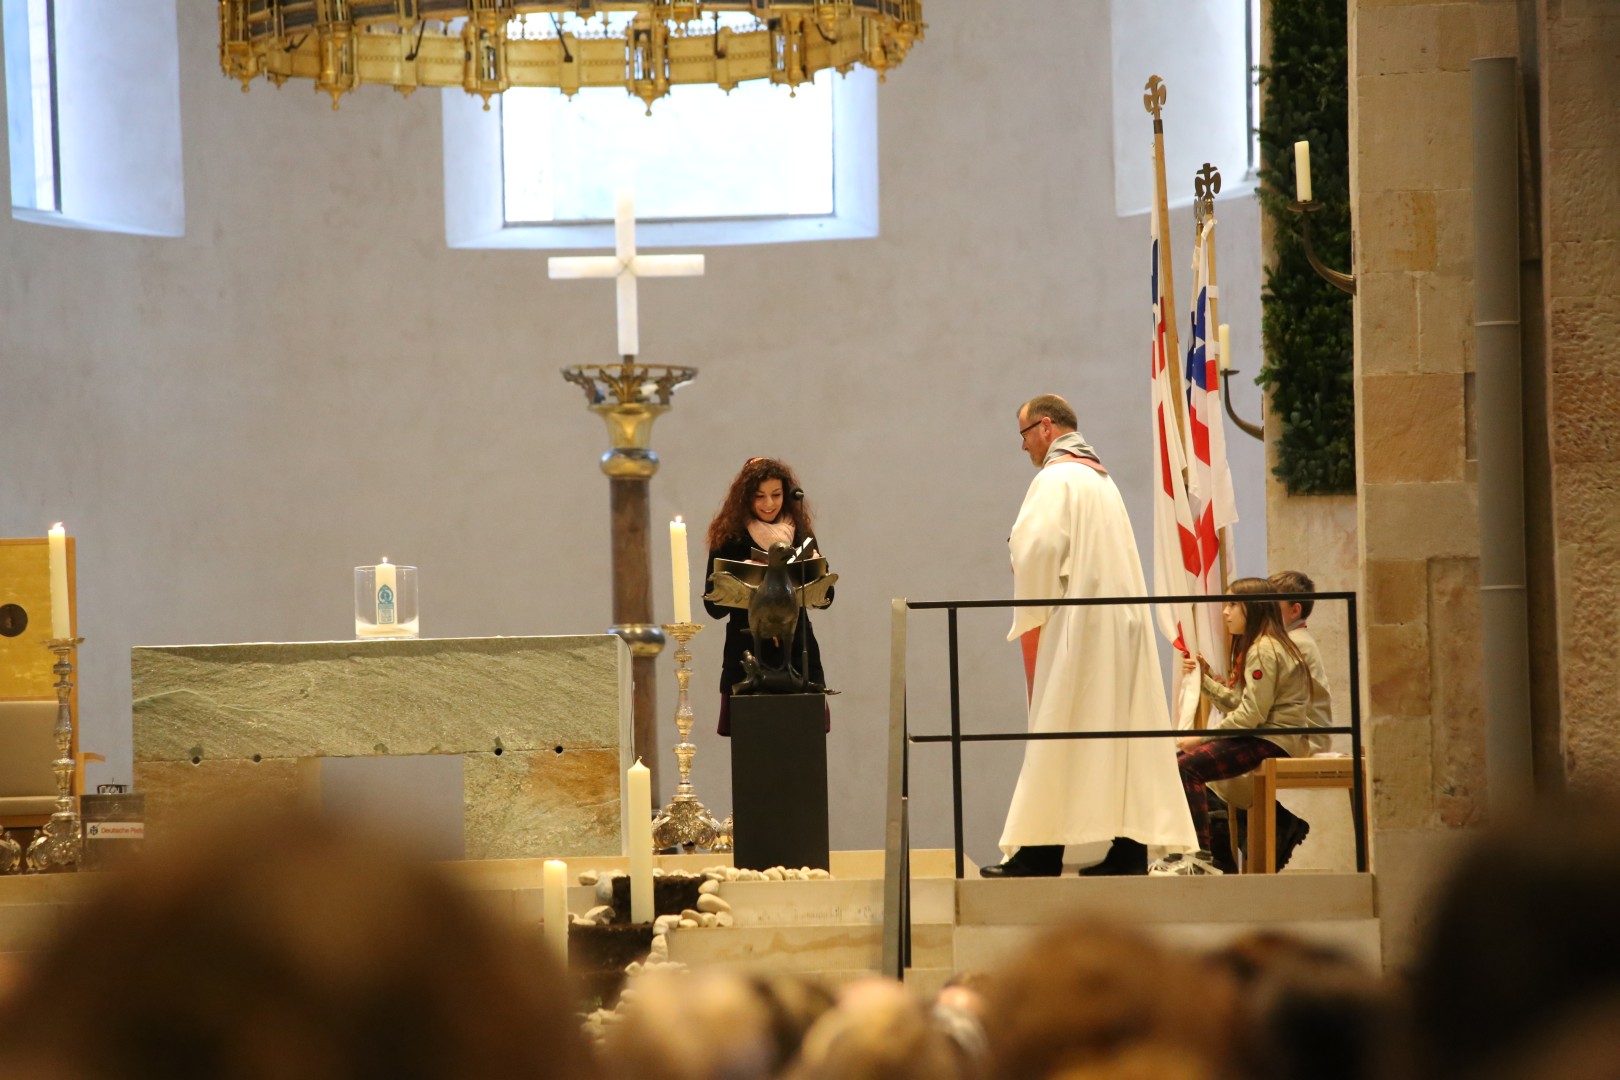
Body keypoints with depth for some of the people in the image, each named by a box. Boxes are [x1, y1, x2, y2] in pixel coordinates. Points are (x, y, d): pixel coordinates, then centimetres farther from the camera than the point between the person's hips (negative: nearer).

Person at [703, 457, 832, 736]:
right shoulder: (729, 540, 2)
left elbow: (826, 597, 10)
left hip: (797, 653, 2)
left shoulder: (801, 535, 10)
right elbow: (714, 607, 0)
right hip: (747, 658, -2)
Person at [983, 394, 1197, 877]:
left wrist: (1029, 619, -9)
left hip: (1075, 625, -9)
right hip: (1121, 622, 9)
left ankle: (1039, 855, -7)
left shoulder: (1056, 479, -8)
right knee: (1120, 732, 4)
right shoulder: (1101, 479, 20)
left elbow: (1037, 549, -18)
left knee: (1057, 744, -7)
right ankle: (1128, 851, 1)